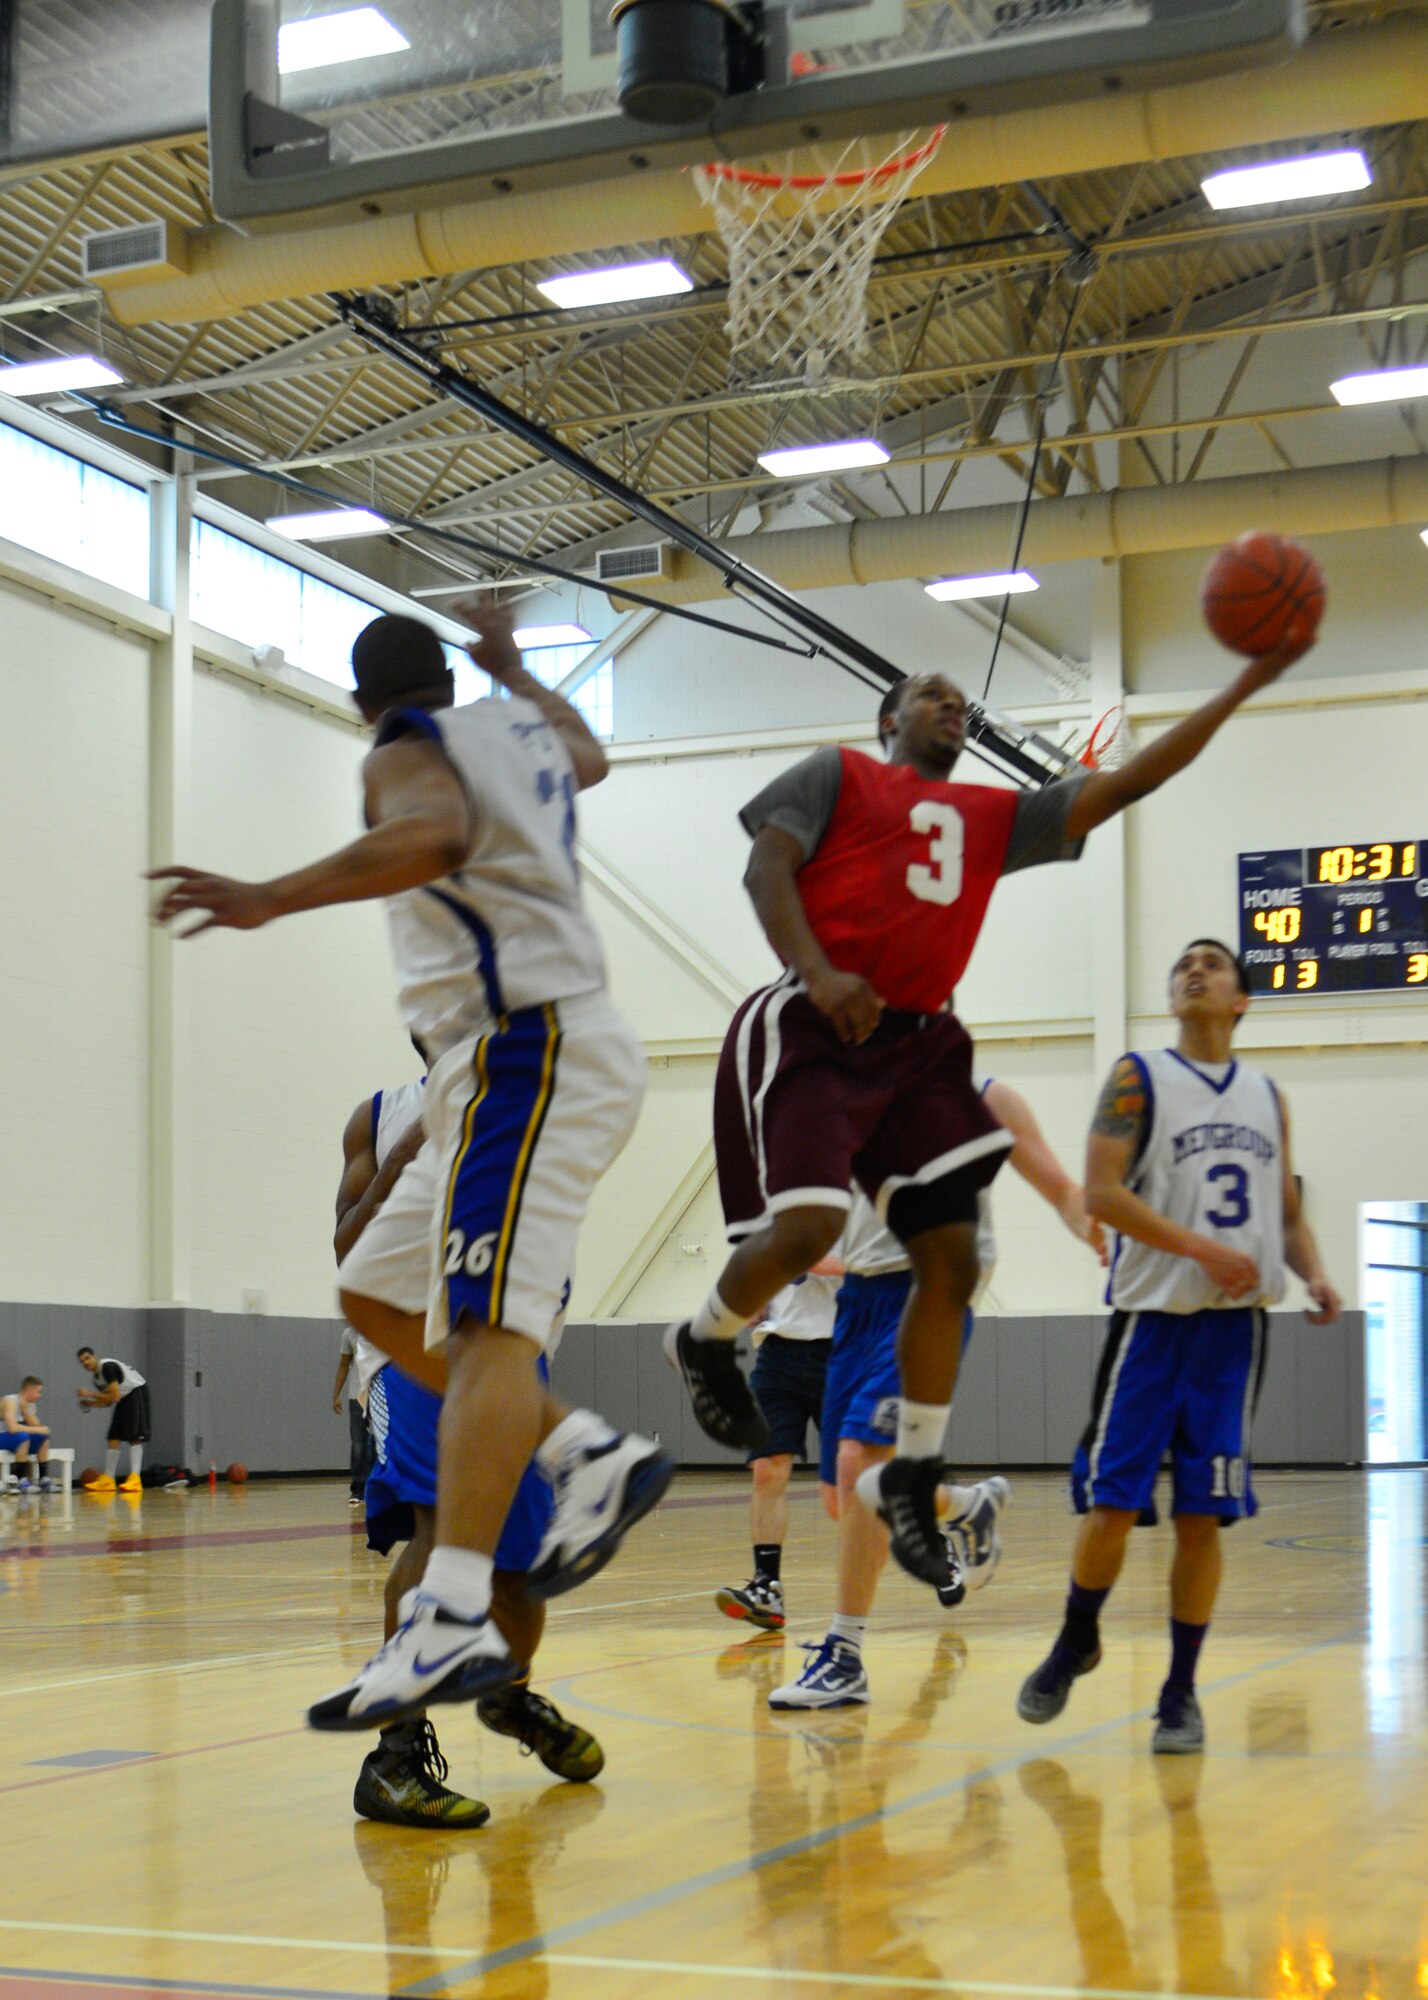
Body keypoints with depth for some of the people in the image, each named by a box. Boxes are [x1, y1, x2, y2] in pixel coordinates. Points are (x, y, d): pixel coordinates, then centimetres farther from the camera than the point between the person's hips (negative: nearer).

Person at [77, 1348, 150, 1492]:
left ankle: (135, 1479, -23)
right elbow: (108, 1401, 16)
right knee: (114, 1438, 7)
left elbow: (115, 1396, -23)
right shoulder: (97, 1377, 10)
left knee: (134, 1437, -16)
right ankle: (107, 1481, 11)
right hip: (124, 1399, 10)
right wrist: (90, 1403, 1)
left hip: (137, 1393, -10)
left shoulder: (108, 1368, -20)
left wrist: (91, 1394, -16)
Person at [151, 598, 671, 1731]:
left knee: (485, 1325, -22)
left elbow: (434, 834, -28)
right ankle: (595, 1456, 8)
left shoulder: (406, 753, -4)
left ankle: (453, 1619, -33)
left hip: (529, 1053, -9)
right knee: (380, 1302, 13)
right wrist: (513, 668, 58)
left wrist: (272, 900, -34)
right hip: (544, 1053, 9)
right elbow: (588, 756, 45)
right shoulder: (523, 729, 20)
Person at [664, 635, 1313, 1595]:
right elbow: (767, 867, -4)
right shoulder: (838, 774, 8)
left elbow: (1125, 784, 13)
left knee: (952, 1258, -1)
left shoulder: (997, 817, 19)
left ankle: (911, 1479, 11)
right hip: (811, 1028, -6)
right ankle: (705, 1342, 8)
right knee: (807, 1226, -24)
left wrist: (1246, 685, 7)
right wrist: (817, 972, -22)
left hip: (919, 1044, 6)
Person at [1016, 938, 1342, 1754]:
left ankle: (1182, 1693, 13)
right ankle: (1077, 1640, 23)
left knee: (1203, 1517, 3)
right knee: (1111, 1503, -4)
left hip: (1238, 1324, 3)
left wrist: (1315, 1275, -2)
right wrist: (1200, 1247, -19)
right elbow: (1101, 1192, -9)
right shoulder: (1139, 1077, 0)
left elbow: (1287, 1210, 18)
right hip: (1154, 1316, -3)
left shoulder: (1268, 1096, 14)